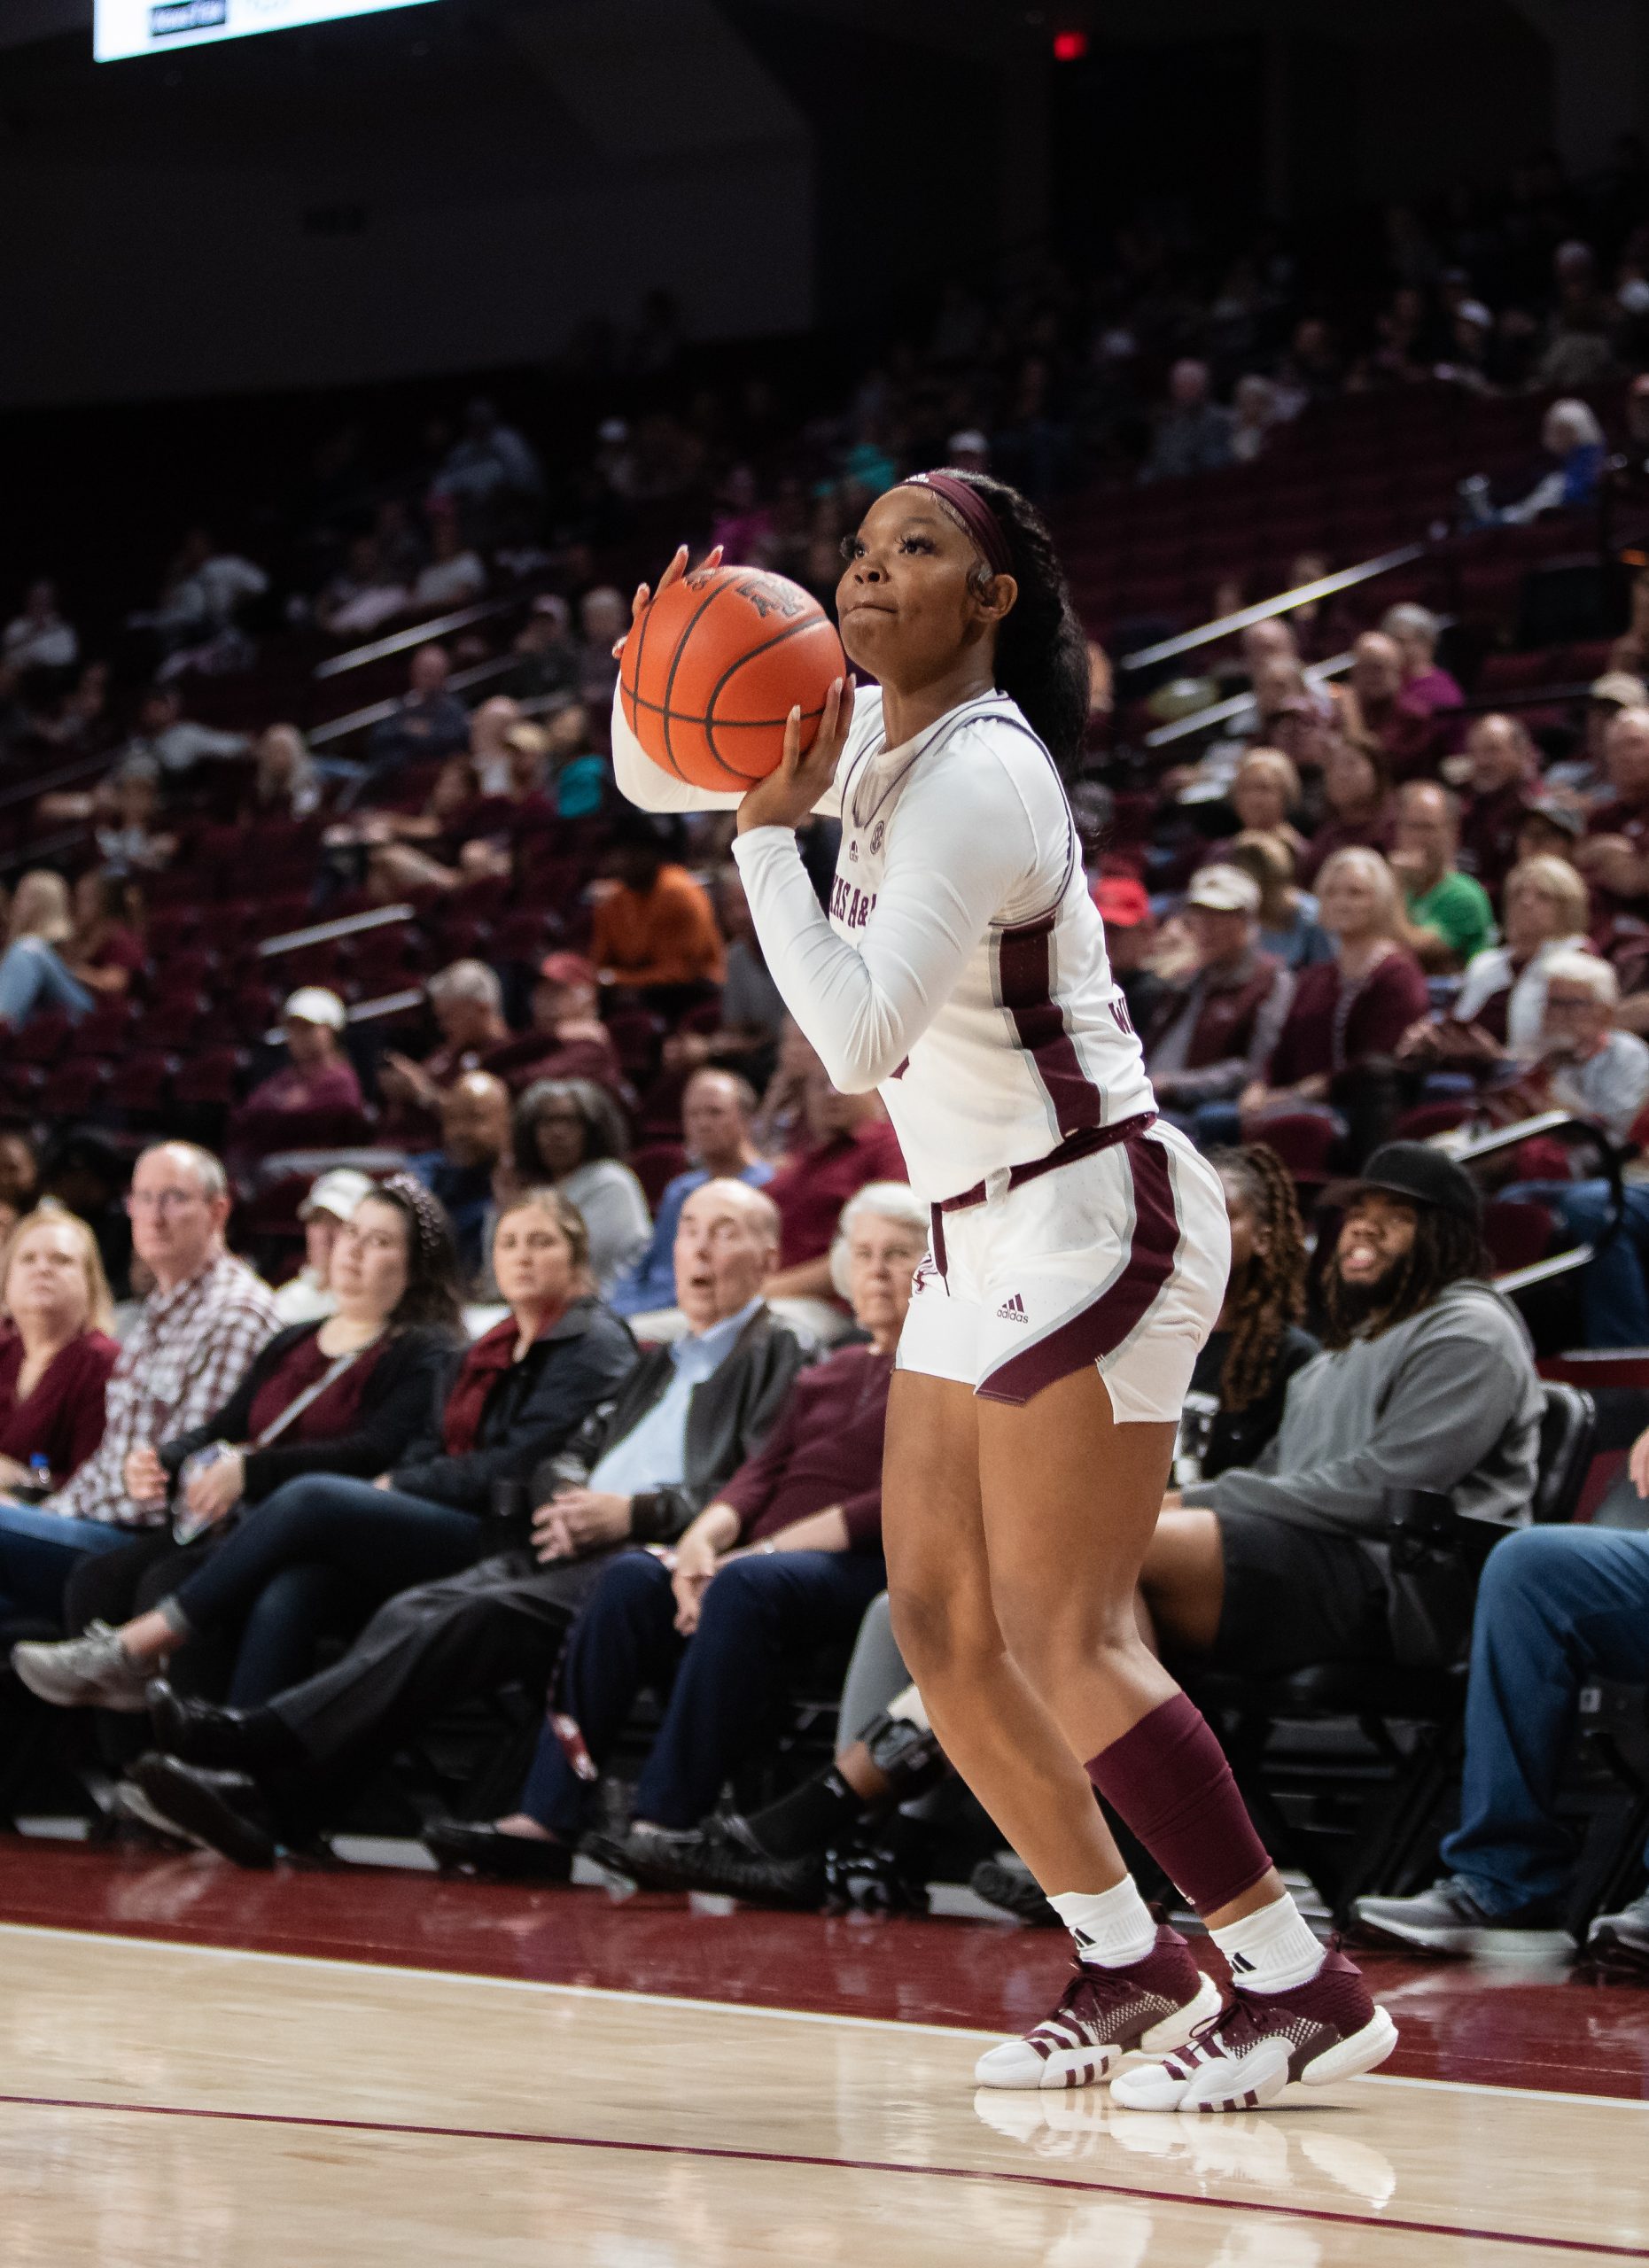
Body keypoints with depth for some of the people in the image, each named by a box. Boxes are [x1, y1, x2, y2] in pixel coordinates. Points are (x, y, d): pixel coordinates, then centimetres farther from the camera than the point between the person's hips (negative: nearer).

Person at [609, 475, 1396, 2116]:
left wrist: (770, 824, -28)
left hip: (1090, 1222, -9)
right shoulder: (880, 739, 5)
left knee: (1061, 1639, -12)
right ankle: (1129, 1966, 20)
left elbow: (856, 1036, -31)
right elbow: (653, 778, 16)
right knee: (941, 1628, 9)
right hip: (982, 1240, 10)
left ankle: (1300, 1985, -6)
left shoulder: (979, 776, -21)